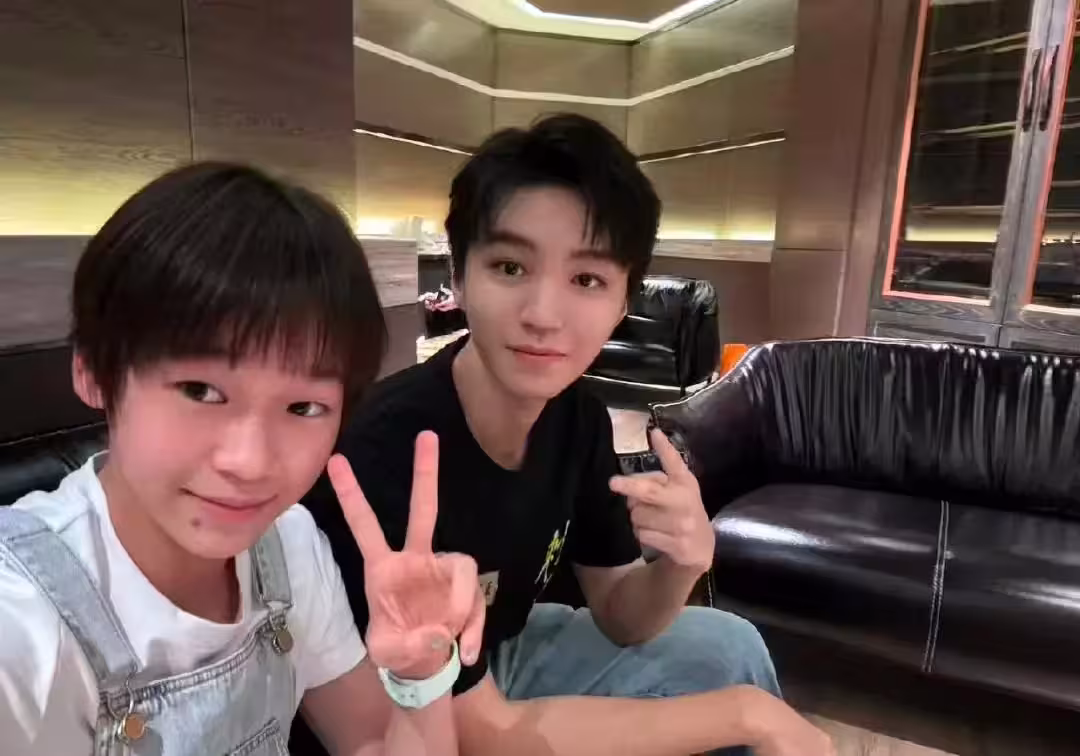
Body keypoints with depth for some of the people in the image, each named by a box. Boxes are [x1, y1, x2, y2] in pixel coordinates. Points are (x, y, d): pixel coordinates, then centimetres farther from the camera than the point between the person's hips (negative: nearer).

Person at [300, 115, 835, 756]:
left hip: (497, 656, 6)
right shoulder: (386, 457, -33)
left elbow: (618, 618, -3)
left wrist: (683, 562, -25)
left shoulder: (578, 416, -12)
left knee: (727, 646, 2)